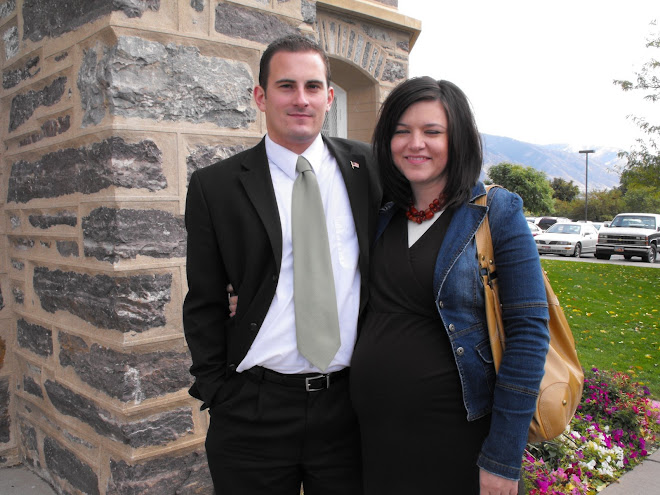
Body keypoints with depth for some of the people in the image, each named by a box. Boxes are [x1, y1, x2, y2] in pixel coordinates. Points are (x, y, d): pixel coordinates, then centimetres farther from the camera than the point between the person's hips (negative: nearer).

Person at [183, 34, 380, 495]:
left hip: (350, 405, 2)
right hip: (253, 413, -1)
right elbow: (205, 303, 3)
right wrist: (219, 395, -1)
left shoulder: (367, 165, 2)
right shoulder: (215, 186, -2)